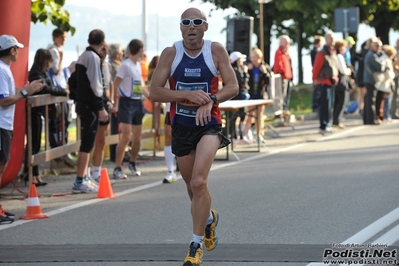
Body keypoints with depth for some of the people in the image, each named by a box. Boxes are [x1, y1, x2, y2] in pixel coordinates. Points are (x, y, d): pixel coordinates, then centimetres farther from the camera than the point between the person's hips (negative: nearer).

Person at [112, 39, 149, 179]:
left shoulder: (138, 65, 14)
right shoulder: (126, 65, -10)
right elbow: (115, 85, -13)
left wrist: (150, 96, 15)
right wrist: (115, 102, -18)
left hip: (138, 103, 8)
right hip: (127, 103, -8)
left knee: (137, 137, 11)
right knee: (126, 136, -14)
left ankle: (132, 164, 30)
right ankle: (118, 169, -11)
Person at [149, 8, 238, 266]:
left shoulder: (216, 50, -6)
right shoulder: (170, 53, -5)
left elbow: (233, 87, -6)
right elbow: (155, 92, -9)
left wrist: (211, 99, -24)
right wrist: (188, 94, -22)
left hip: (209, 124, -3)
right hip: (181, 126, 3)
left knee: (199, 182, -21)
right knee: (193, 186, 16)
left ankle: (196, 245, -11)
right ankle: (209, 218, 51)